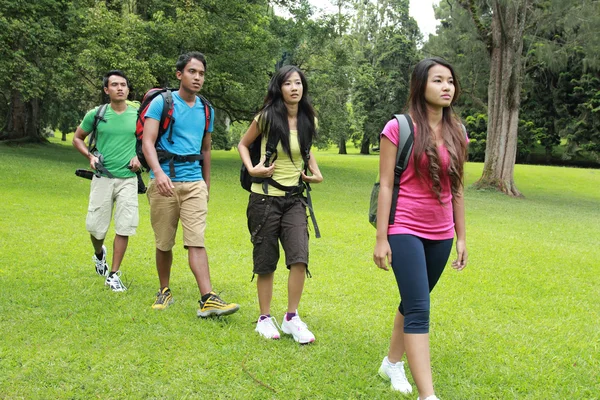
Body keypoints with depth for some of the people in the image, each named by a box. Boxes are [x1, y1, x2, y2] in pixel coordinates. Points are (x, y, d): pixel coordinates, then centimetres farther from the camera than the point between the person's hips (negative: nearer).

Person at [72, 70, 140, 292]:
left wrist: (139, 158, -3)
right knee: (96, 227, 3)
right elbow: (77, 138, 12)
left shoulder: (138, 115, 1)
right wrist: (90, 156, -4)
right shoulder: (96, 114, 0)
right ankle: (99, 254, 38)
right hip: (103, 177, 0)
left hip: (128, 178, 0)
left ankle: (113, 275, 8)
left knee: (124, 228, -4)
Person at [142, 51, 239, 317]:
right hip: (164, 182, -2)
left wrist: (207, 184, 22)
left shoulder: (206, 110, 13)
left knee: (197, 241, -9)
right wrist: (158, 171, -29)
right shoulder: (162, 102, -2)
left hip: (194, 183, 3)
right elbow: (148, 142, -12)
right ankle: (164, 292, 26)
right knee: (164, 244, 8)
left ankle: (208, 300, -14)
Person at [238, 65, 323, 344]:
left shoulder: (308, 120, 4)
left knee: (300, 257, -12)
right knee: (266, 261, 4)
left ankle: (292, 318, 2)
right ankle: (264, 318, 19)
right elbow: (243, 144, 8)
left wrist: (316, 173, 7)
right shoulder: (267, 118, -6)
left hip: (294, 198, 3)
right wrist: (251, 168, -9)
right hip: (265, 197, -2)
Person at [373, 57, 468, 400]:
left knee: (412, 303, 17)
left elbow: (457, 189, 11)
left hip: (440, 235, 5)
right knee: (419, 309, -10)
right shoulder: (398, 128, -9)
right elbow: (386, 186, -8)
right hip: (406, 231, -5)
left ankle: (393, 363, 37)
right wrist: (381, 238, -10)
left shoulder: (457, 133, 5)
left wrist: (461, 237, 12)